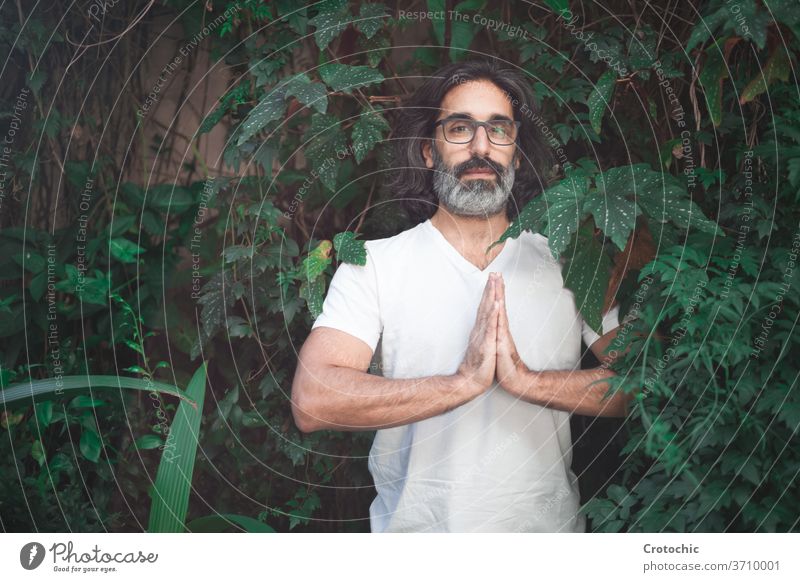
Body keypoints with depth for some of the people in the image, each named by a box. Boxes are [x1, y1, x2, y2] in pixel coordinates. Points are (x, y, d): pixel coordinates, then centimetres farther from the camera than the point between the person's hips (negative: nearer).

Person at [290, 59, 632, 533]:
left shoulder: (568, 262, -1)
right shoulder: (373, 263, -7)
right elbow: (311, 402, -20)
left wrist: (528, 380, -23)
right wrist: (463, 382, -25)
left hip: (548, 524, 2)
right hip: (416, 525, -1)